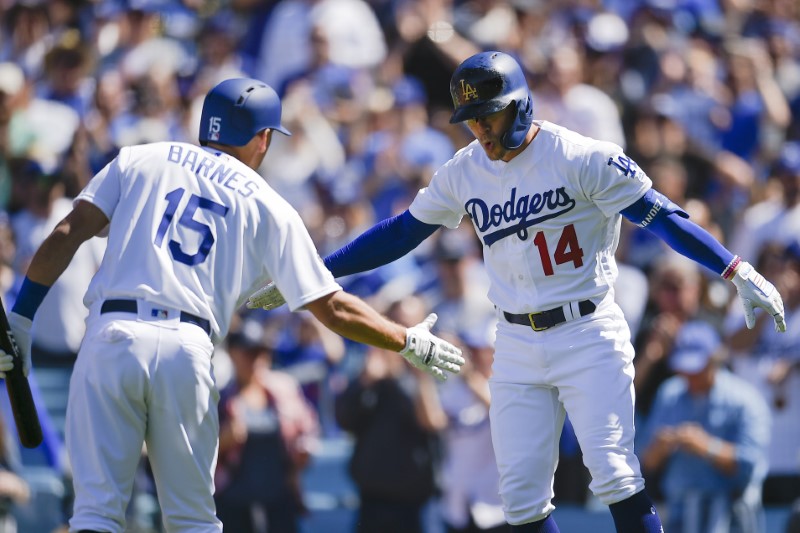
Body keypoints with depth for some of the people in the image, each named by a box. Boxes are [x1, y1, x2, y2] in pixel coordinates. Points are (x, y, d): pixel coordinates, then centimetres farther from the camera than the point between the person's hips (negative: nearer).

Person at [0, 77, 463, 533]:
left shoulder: (139, 161, 17)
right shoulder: (269, 207, 15)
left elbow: (68, 234, 5)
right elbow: (332, 308, 13)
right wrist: (409, 342, 25)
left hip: (111, 336, 0)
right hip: (188, 349, 0)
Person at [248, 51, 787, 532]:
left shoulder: (581, 158, -11)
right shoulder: (464, 173, 4)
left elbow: (659, 214, -12)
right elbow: (400, 233, 13)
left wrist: (737, 271, -20)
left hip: (589, 337, -5)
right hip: (519, 349, 5)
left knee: (615, 476, -14)